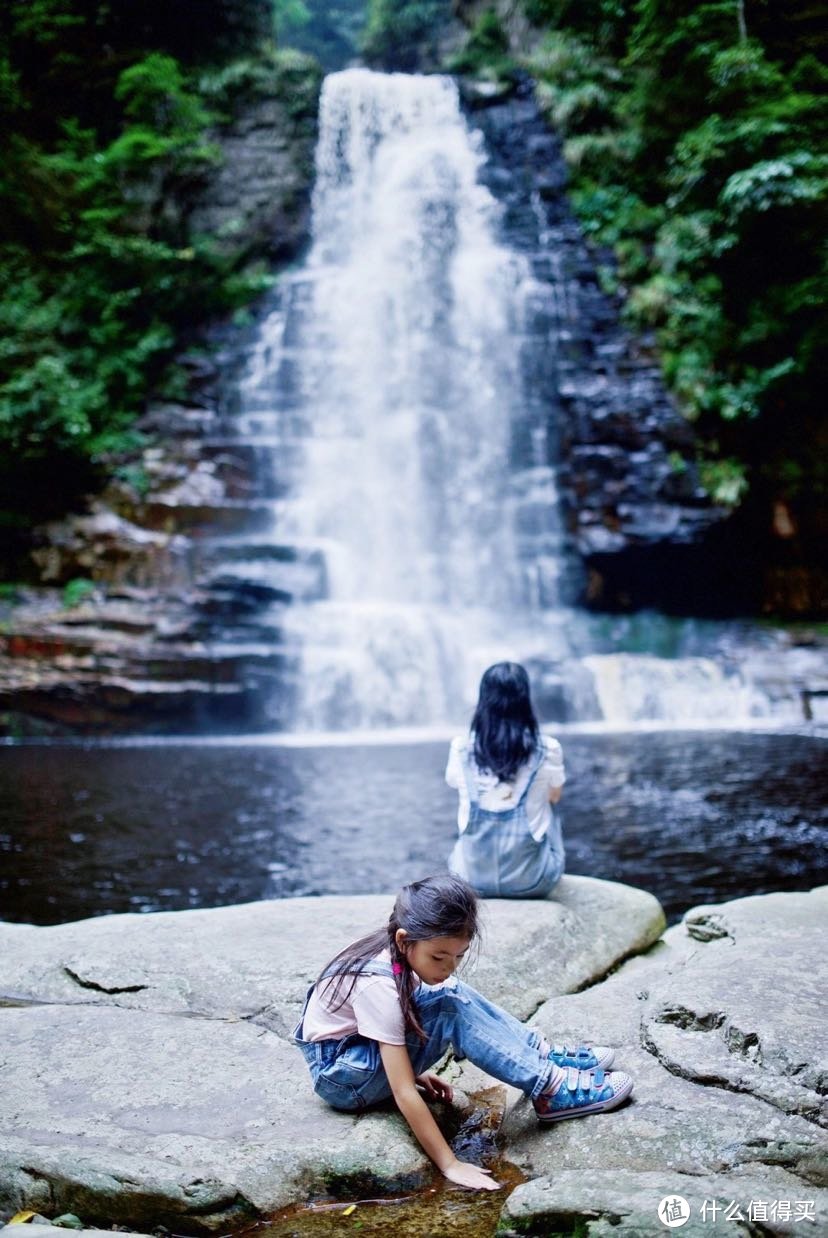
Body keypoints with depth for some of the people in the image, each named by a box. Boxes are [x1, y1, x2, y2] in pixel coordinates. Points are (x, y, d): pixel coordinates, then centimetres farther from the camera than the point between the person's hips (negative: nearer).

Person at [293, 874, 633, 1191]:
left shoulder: (395, 952, -9)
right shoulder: (379, 986, -32)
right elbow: (404, 1094, -32)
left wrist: (415, 1071, 2)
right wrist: (450, 1165, -30)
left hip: (364, 1049, 8)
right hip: (339, 1076, -8)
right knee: (452, 1008, -27)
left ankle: (544, 1057, 2)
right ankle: (551, 1091, -19)